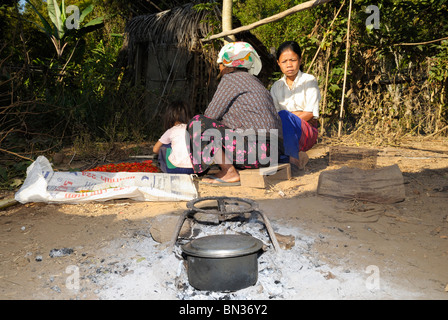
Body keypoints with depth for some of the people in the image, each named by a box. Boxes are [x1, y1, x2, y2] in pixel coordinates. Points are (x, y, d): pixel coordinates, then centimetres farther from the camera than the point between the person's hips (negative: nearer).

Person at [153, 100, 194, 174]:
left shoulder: (171, 131, 5)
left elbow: (155, 149, 15)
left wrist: (162, 153, 37)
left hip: (175, 169, -4)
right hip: (194, 169, 4)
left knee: (163, 146, 18)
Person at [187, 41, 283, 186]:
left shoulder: (230, 79, -3)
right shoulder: (252, 81, 24)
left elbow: (211, 115, -3)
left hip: (256, 149, -10)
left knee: (198, 123, -10)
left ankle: (230, 173, -9)